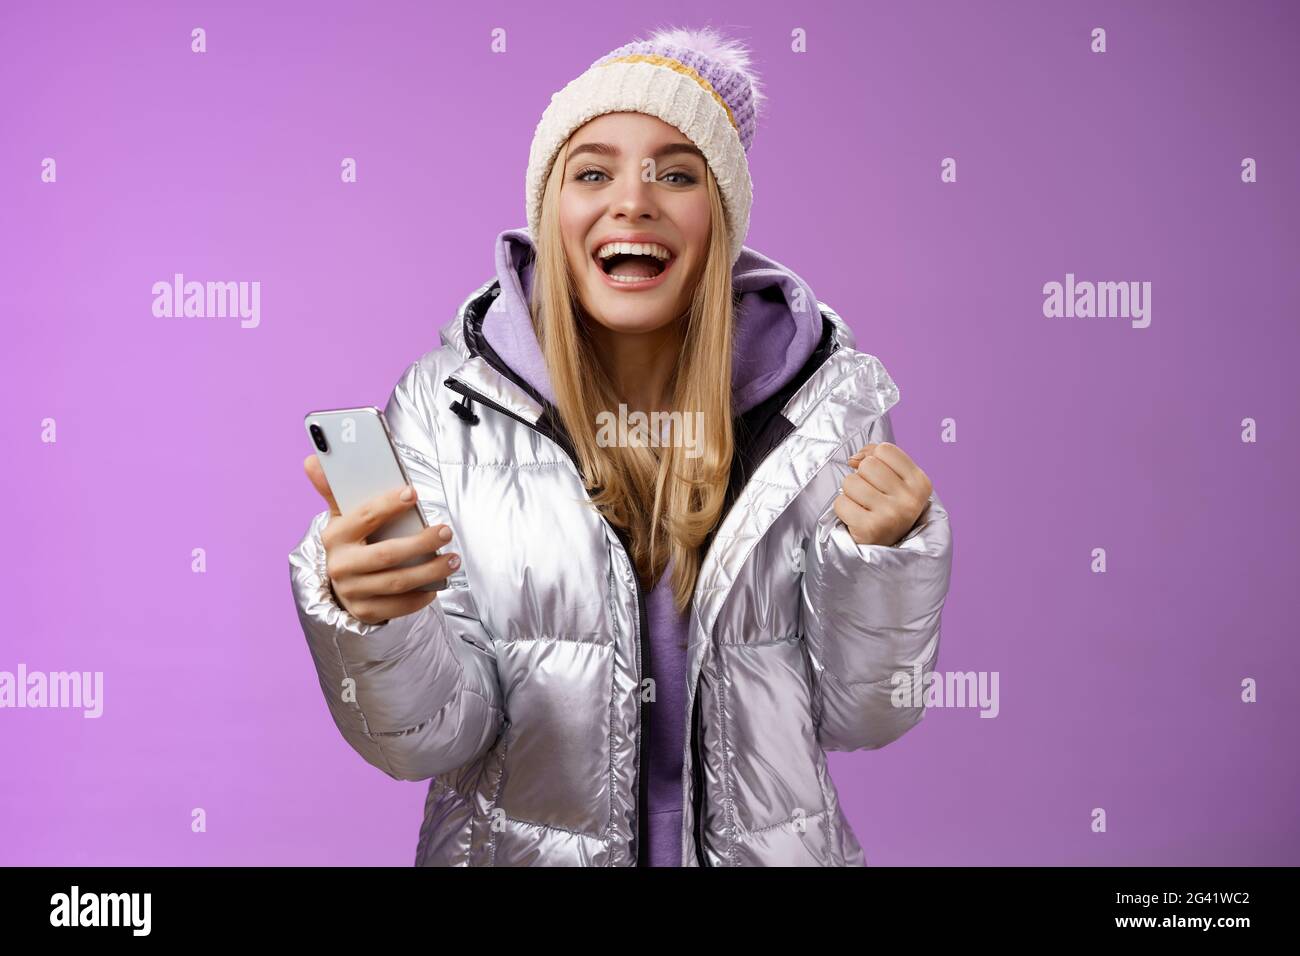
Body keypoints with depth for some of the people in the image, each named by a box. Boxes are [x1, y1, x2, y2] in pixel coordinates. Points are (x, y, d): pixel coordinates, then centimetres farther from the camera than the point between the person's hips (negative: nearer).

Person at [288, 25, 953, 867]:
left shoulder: (826, 400, -11)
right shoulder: (448, 405, -14)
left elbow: (860, 716, -6)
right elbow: (434, 735, -13)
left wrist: (885, 554, -23)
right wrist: (369, 616, -31)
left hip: (767, 841, 1)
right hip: (519, 845, 0)